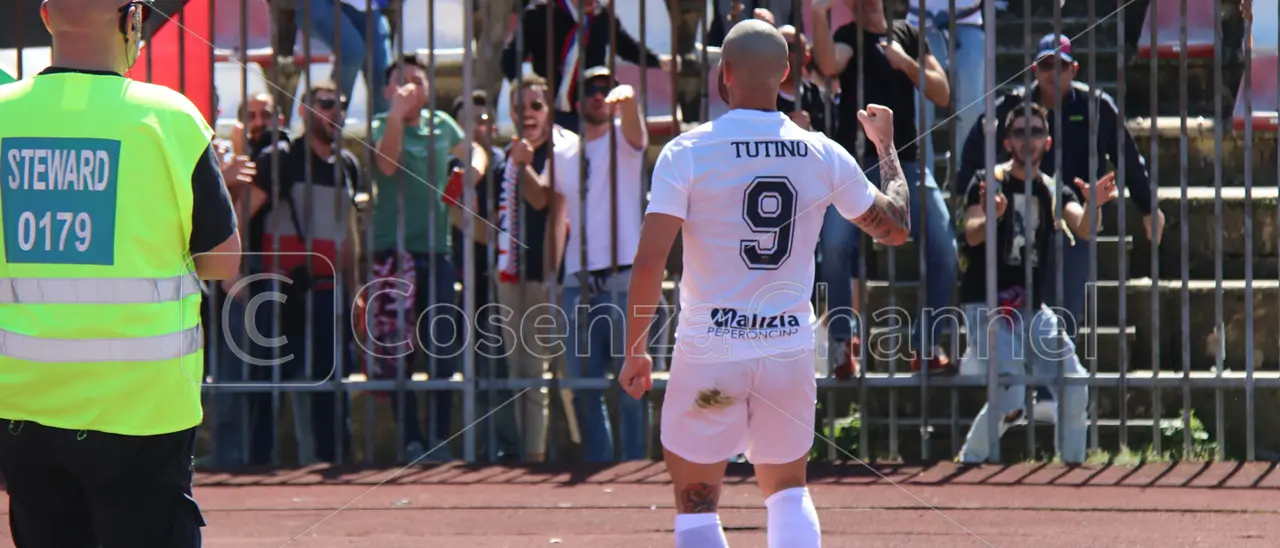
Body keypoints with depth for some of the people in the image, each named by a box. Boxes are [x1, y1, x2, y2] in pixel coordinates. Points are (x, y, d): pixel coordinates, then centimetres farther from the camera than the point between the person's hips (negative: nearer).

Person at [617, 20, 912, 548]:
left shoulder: (687, 152, -9)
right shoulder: (824, 156, 0)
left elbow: (649, 260, -13)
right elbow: (895, 227, 14)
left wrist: (635, 351, -3)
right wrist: (886, 147, 30)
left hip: (709, 351, -3)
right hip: (791, 351, 3)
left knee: (696, 504, 7)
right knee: (788, 492, 20)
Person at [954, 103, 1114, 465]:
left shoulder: (1056, 192, 10)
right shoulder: (988, 183, -2)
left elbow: (1082, 230, -9)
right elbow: (972, 235, -19)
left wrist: (1092, 206, -32)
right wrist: (993, 216, -41)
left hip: (1034, 309, 5)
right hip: (988, 309, -5)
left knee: (1075, 390, -7)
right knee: (1009, 400, -18)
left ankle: (1073, 463, 9)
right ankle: (969, 460, 3)